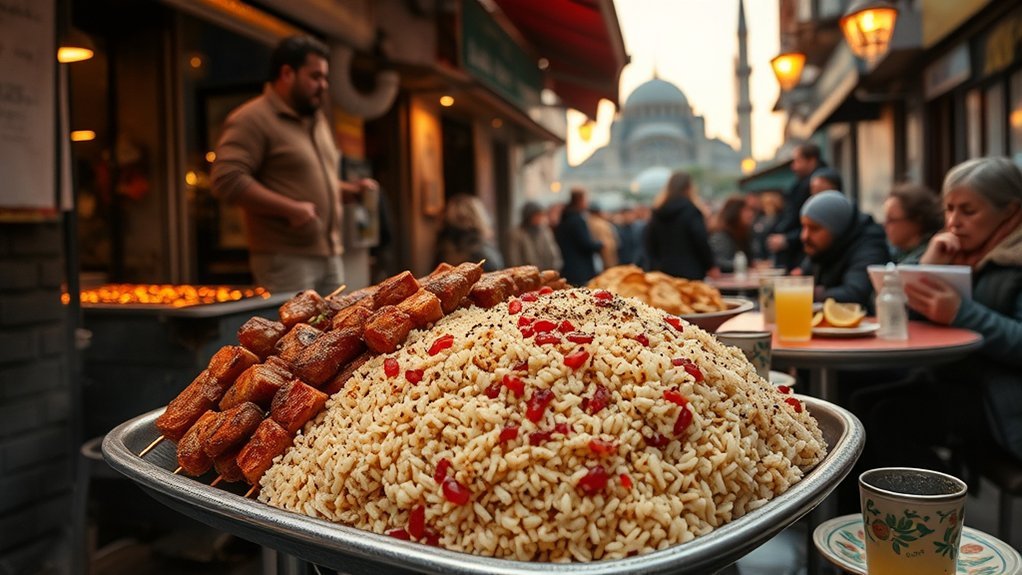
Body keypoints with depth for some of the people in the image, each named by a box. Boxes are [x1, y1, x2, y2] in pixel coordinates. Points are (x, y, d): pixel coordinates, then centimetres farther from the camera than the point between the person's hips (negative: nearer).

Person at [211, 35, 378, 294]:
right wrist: (291, 208, -21)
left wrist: (350, 190, 12)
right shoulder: (252, 120, -7)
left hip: (330, 256, 8)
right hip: (285, 260, -8)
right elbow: (227, 180, -18)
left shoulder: (317, 119, 21)